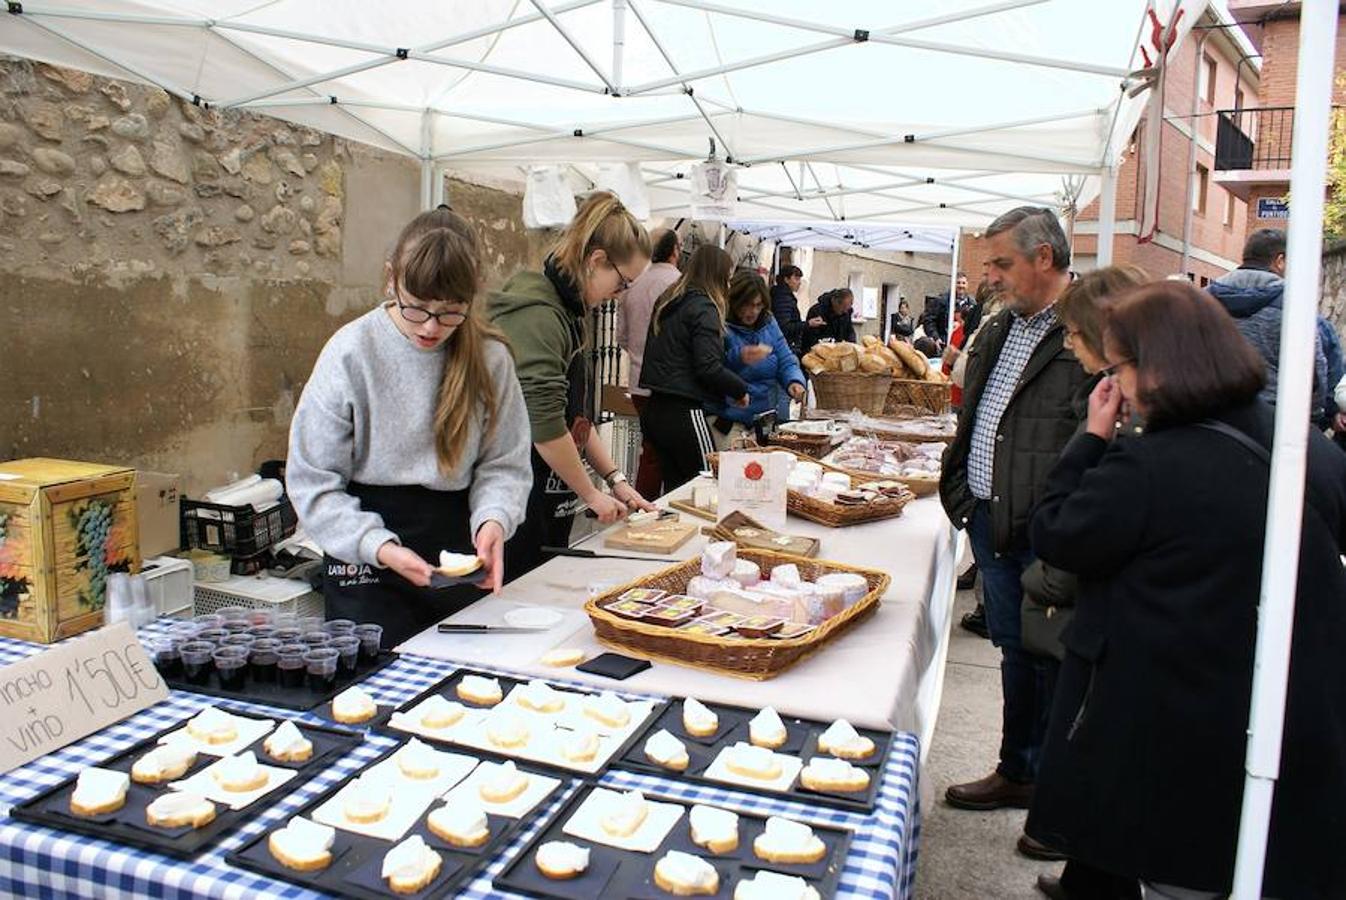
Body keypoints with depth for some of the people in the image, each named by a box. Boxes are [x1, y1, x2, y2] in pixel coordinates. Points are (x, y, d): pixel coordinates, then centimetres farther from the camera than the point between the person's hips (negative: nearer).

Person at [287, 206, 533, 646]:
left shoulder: (490, 358, -5)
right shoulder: (351, 352, -12)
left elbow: (505, 463, -1)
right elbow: (313, 481, -10)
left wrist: (493, 519, -22)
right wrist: (378, 547, -22)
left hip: (459, 558, 2)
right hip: (366, 565, -2)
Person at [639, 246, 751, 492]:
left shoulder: (667, 303, 14)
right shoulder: (703, 308, -11)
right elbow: (708, 367, -18)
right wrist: (741, 390, -3)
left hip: (654, 409, 8)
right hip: (683, 413, -8)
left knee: (674, 485, 13)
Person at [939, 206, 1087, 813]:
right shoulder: (996, 330, 14)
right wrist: (961, 490, 15)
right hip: (991, 522, 8)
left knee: (1051, 656, 5)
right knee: (1013, 649, 19)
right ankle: (1016, 773, 35)